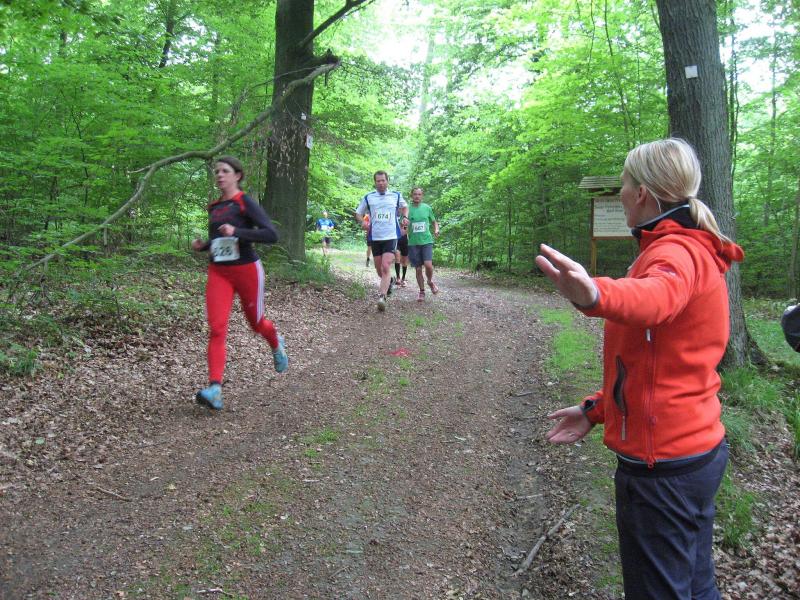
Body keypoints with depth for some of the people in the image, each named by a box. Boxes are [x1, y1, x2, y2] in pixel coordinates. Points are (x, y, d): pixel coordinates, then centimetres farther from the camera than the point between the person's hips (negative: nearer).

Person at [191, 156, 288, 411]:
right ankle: (215, 389, -17)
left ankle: (276, 345, 49)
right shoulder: (214, 207, 11)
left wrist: (237, 232, -27)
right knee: (216, 329, -11)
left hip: (246, 270, -4)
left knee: (256, 322, 14)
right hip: (218, 273, 4)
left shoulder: (245, 202, -8)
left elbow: (271, 235, -18)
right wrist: (203, 246, 7)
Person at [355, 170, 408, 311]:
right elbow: (358, 213, 14)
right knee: (379, 269, 11)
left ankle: (382, 297, -20)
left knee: (386, 267, -18)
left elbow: (405, 207, 25)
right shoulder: (368, 198, 5)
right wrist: (363, 222, -7)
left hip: (391, 237, -2)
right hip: (375, 238, 2)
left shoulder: (396, 196, 5)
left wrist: (405, 217, 4)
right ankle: (390, 281, 43)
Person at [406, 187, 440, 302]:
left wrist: (436, 230, -2)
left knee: (428, 265, -17)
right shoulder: (407, 209, 2)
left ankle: (430, 281, 14)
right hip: (413, 243, 0)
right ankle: (422, 291, 20)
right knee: (418, 269, 4)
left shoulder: (427, 208, 7)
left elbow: (434, 222, 18)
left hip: (426, 241, 0)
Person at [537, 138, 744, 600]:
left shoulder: (677, 251, -18)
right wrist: (597, 409, 17)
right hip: (699, 446, 10)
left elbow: (659, 295, -45)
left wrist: (595, 295, -65)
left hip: (662, 459, -10)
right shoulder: (693, 250, 15)